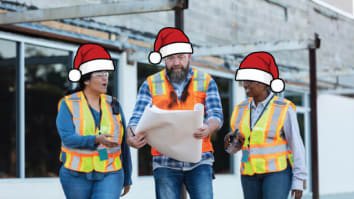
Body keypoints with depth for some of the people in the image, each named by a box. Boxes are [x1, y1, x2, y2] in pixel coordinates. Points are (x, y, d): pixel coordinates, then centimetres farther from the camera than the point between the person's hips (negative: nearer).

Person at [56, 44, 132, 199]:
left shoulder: (113, 105, 8)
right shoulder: (68, 104, -1)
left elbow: (123, 145, 11)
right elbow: (67, 138, -16)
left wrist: (127, 178, 12)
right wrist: (97, 140, -31)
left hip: (110, 176, 1)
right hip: (77, 176, -1)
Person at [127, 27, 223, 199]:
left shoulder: (206, 82, 8)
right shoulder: (151, 84, 8)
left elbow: (216, 115, -2)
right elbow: (138, 117, 0)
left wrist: (207, 129, -26)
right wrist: (131, 136, -23)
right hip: (165, 163, 0)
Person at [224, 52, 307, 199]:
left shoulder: (283, 109, -11)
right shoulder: (242, 110, 5)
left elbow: (296, 146, -8)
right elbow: (234, 146, 12)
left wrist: (298, 182, -11)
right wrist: (230, 141, -12)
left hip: (278, 172, -6)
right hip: (252, 174, 6)